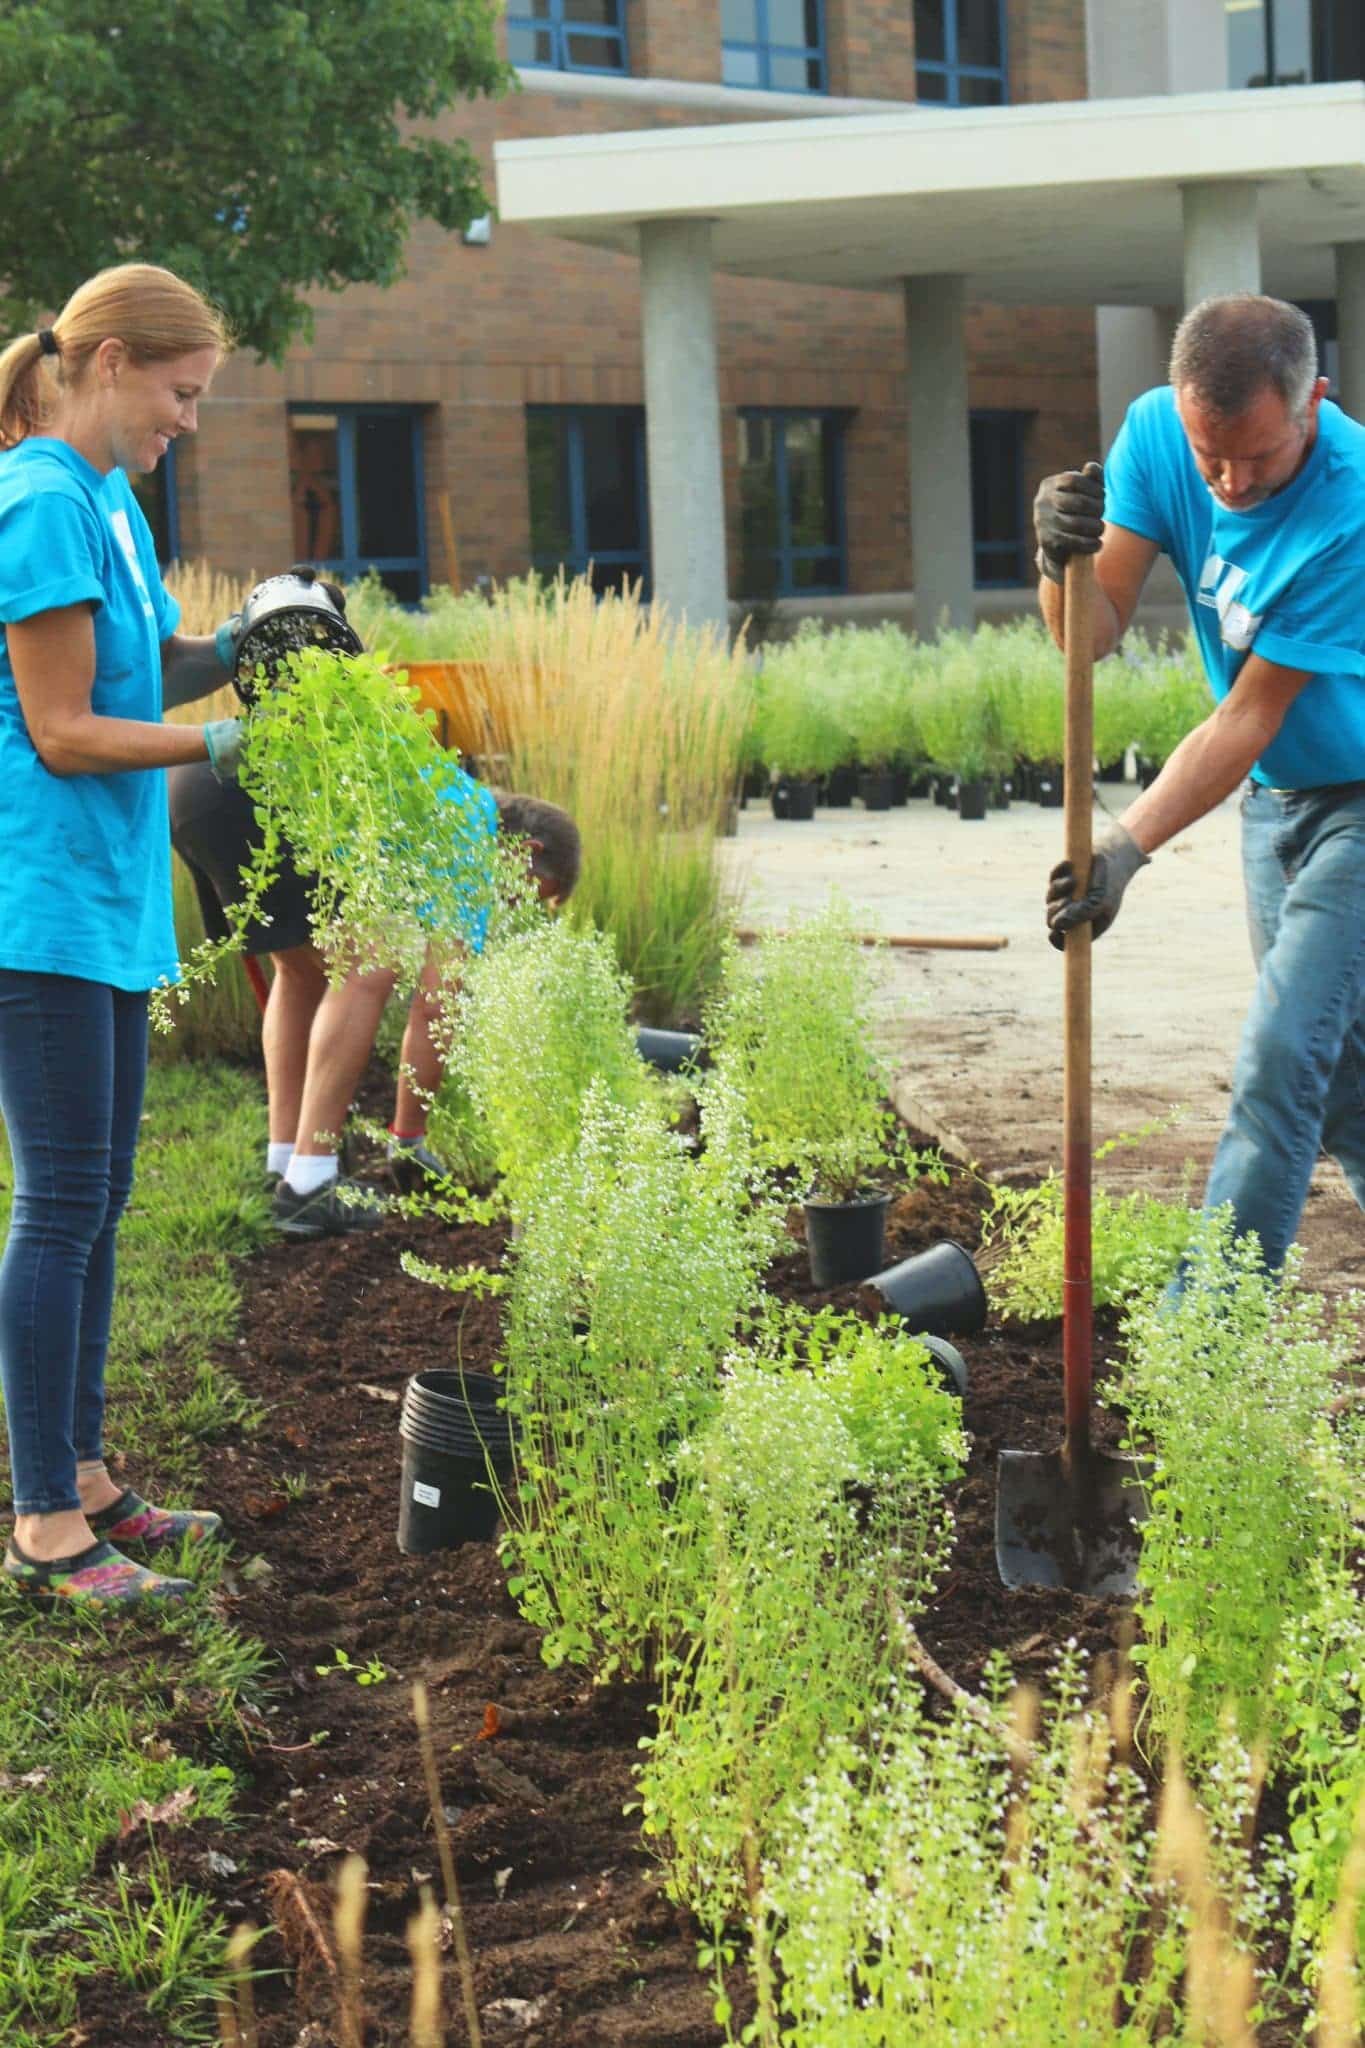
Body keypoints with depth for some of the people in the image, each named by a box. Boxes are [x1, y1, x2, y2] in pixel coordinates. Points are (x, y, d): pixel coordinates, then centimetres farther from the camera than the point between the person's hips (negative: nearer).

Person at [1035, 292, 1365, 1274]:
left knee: (1281, 1063, -14)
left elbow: (1247, 719, -26)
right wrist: (1064, 561, -35)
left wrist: (1129, 846, -31)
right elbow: (1096, 632, -14)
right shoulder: (1157, 431, -11)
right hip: (1276, 795, 7)